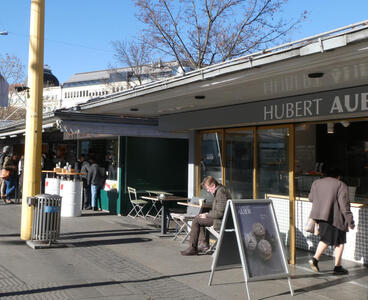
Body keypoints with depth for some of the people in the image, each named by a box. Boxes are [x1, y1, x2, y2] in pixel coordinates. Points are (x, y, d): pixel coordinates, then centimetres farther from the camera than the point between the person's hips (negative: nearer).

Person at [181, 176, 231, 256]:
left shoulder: (221, 192, -19)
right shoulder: (218, 191, 14)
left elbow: (219, 213, -24)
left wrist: (207, 215, -12)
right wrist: (208, 214, 8)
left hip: (221, 221, -12)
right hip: (221, 218, 12)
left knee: (196, 221, -12)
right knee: (199, 218, 22)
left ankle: (192, 248, -6)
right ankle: (204, 244, 12)